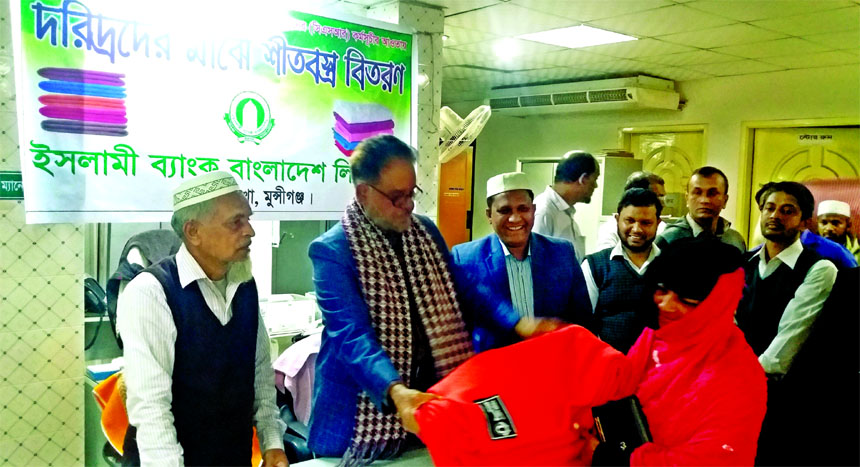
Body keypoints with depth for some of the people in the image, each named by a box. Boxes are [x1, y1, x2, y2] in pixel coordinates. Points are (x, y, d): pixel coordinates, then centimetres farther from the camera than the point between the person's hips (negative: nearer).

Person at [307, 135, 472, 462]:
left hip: (429, 397, 5)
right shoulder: (331, 250, -15)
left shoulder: (426, 231, 2)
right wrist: (395, 391, -40)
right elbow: (352, 334, -24)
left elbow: (455, 305, 7)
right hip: (361, 414, -5)